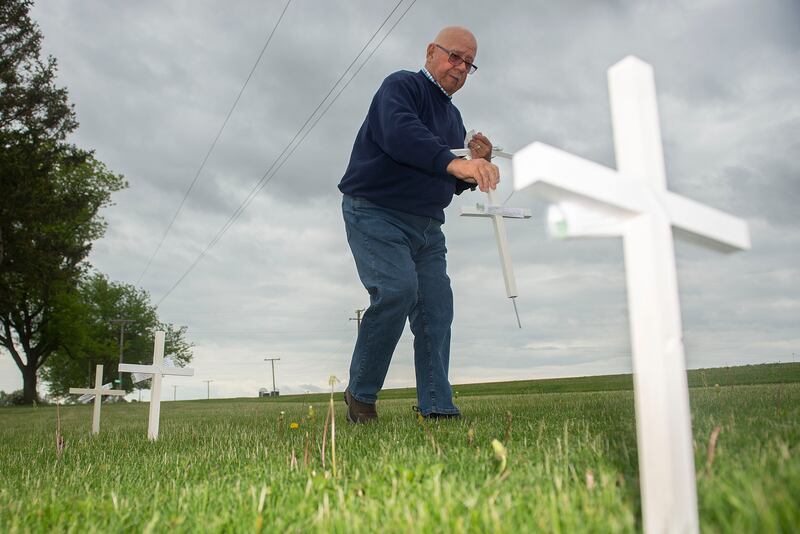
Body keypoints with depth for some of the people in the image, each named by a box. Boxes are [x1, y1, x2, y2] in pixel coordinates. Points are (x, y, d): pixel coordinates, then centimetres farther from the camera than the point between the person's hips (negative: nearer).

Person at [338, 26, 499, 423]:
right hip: (375, 213, -8)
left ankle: (437, 409, 0)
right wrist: (453, 162, -41)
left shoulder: (453, 117, 22)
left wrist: (478, 163, 1)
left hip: (427, 227, 8)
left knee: (436, 308, -3)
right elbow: (400, 133, -26)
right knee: (398, 289, -25)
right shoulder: (402, 85, -2)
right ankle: (360, 395, -9)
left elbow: (454, 185, 23)